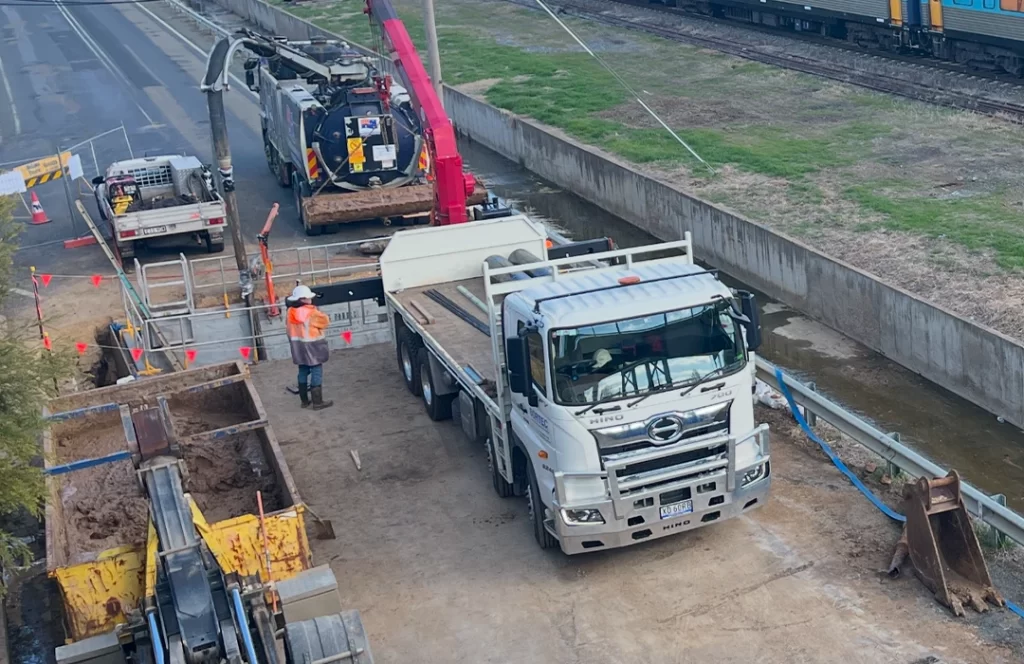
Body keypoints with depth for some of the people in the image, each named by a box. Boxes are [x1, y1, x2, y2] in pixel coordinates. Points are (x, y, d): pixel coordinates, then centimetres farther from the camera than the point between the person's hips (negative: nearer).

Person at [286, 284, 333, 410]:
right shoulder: (310, 311, -18)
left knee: (303, 372, 15)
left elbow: (290, 331, 11)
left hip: (298, 347, 7)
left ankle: (305, 400, 21)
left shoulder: (291, 312, 3)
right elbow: (325, 322, -7)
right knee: (316, 372, -1)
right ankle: (317, 402, 0)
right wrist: (320, 313, 8)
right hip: (312, 346, -7)